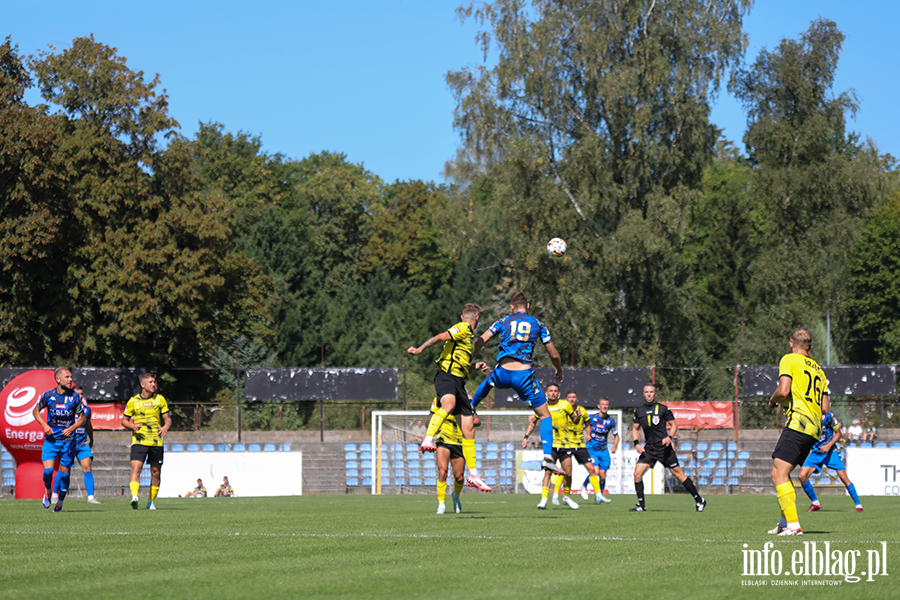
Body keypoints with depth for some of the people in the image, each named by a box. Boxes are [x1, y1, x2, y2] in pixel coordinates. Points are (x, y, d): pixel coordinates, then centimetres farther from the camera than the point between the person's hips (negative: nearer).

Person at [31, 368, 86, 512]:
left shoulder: (75, 397, -3)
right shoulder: (48, 395, -4)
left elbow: (82, 417, 6)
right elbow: (35, 411, 10)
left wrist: (72, 428, -12)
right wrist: (45, 425, -6)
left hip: (68, 439, 1)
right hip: (51, 439, -1)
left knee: (65, 472, 2)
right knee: (48, 470, -14)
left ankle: (60, 503, 18)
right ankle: (48, 492, 17)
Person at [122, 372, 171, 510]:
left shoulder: (160, 399, 6)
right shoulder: (133, 401, 2)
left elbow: (167, 418, 9)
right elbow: (124, 420, 9)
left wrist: (166, 427, -14)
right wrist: (133, 426, -12)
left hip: (156, 441, 2)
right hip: (139, 440, -2)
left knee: (156, 472, 6)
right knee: (136, 468, -21)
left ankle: (151, 501, 20)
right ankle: (134, 497, -33)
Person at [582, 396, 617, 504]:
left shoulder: (611, 421, 2)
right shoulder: (591, 418, -6)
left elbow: (616, 435, 13)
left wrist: (614, 447, -4)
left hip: (604, 451, 3)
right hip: (591, 449, -3)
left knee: (602, 476, -2)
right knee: (595, 471, -20)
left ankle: (599, 496, 18)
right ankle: (584, 486, 9)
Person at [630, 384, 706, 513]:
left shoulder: (663, 409, -3)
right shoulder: (639, 411, 9)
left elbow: (673, 425, 3)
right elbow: (635, 428, 18)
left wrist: (669, 437, -15)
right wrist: (636, 443, 1)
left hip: (664, 448, -4)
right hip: (648, 448, 4)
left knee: (678, 473, -3)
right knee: (637, 473, -10)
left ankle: (699, 501, 7)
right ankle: (641, 505, 0)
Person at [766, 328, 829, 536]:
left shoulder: (789, 359, 3)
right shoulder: (818, 370, 23)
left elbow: (783, 390, -11)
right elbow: (825, 409, 18)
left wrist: (772, 400, 9)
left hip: (797, 423, -8)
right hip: (814, 430, 8)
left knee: (779, 474, -12)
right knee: (781, 474, 18)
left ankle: (793, 525, -23)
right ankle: (785, 521, 15)